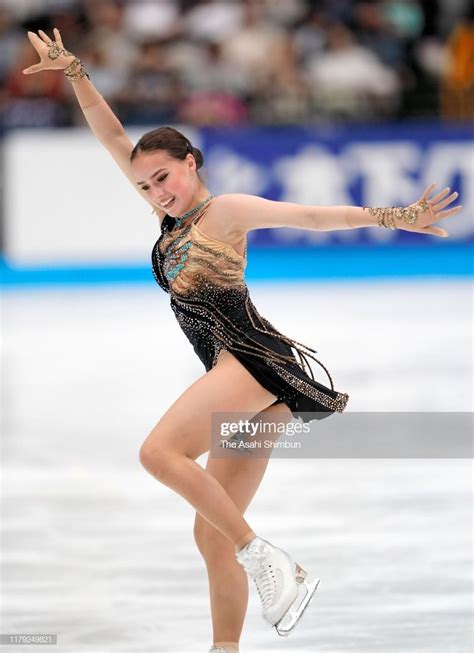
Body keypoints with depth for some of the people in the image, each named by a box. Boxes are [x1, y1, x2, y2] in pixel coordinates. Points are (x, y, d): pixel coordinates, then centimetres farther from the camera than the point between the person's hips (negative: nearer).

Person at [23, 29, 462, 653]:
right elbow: (113, 138, 22)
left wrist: (396, 217, -12)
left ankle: (266, 559, -26)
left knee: (160, 450, -28)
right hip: (243, 384, 8)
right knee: (213, 536, 4)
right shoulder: (172, 218, 22)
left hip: (252, 358, -8)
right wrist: (75, 74, 16)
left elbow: (310, 214, -6)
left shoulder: (223, 211, 2)